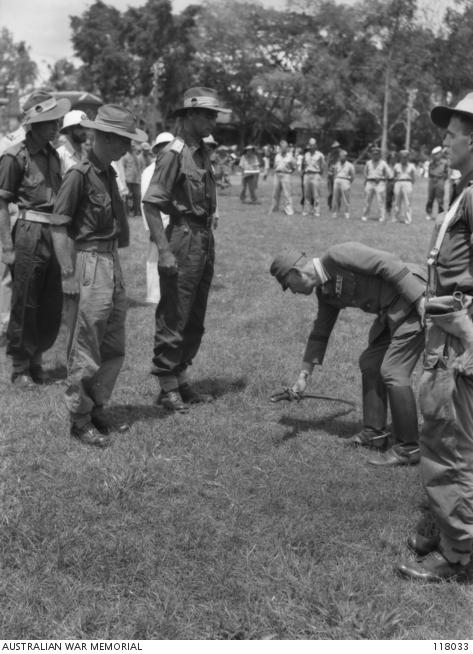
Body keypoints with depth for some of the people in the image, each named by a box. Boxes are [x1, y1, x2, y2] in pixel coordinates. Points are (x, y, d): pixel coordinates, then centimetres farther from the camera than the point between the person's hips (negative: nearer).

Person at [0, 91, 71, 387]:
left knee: (54, 306, 9)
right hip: (30, 234, -6)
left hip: (56, 234, 6)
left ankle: (36, 358, 26)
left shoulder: (53, 154, 13)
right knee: (25, 306, 1)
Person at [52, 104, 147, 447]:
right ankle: (80, 419, 16)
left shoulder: (108, 174, 11)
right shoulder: (79, 174, -14)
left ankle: (97, 409, 29)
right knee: (85, 349, 2)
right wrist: (70, 275, -17)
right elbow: (60, 227, -14)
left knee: (114, 348, 15)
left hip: (112, 262, 9)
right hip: (89, 263, -9)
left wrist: (115, 264, 15)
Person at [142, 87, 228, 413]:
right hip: (183, 239, -9)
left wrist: (209, 241, 14)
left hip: (205, 239, 9)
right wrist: (164, 251, -21)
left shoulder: (203, 152, 13)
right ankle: (167, 388, 10)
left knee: (195, 320, 14)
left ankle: (182, 379, 26)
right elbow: (151, 203, -17)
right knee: (173, 319, -1)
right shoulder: (174, 153, -13)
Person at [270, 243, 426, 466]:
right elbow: (320, 332, 21)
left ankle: (407, 448, -3)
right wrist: (304, 375, 23)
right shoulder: (325, 291, 12)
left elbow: (388, 263, -22)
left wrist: (421, 301, -24)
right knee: (370, 363, 15)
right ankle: (374, 432, 24)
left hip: (415, 299, -10)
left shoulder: (337, 255, -17)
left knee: (393, 371, -11)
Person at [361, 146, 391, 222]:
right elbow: (365, 171, 26)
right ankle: (364, 216, 7)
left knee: (381, 201, -8)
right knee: (367, 201, 1)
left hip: (379, 183, -3)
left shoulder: (383, 163, 3)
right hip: (369, 183, 3)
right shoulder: (368, 163, 13)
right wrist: (366, 179, 10)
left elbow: (388, 173, 3)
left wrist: (381, 178, -7)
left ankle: (382, 217, -7)